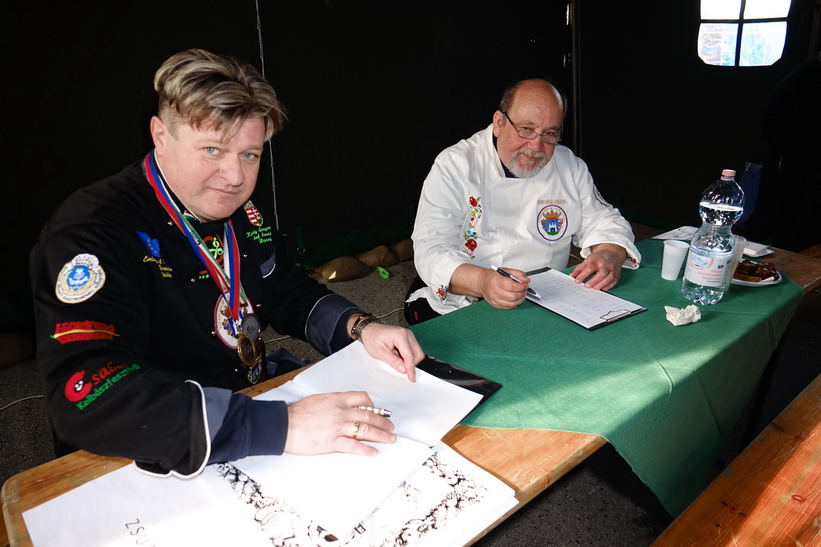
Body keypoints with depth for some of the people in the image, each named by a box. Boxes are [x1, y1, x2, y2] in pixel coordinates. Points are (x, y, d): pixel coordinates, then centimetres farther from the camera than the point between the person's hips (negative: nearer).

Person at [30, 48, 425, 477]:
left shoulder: (242, 210, 1)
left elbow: (291, 294, 12)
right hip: (165, 459, -6)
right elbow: (88, 399, -34)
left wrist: (360, 327, -9)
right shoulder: (91, 231, -22)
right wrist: (280, 426, -40)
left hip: (261, 392, 7)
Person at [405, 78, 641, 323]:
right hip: (459, 304, -2)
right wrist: (481, 281, -39)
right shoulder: (455, 166, -9)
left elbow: (603, 221, 12)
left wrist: (610, 256, -14)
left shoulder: (570, 167, 5)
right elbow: (431, 248, -18)